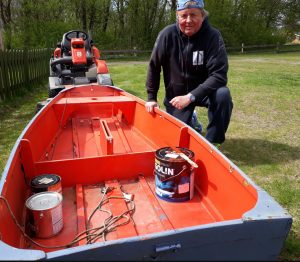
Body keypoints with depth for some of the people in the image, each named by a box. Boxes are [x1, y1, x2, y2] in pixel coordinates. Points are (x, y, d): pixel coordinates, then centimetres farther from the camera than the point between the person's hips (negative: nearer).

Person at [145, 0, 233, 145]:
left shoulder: (213, 36, -20)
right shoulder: (167, 34, -16)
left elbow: (219, 75, -26)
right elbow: (154, 66, -5)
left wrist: (190, 97, -34)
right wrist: (151, 98, -4)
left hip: (203, 91, -1)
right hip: (176, 95, 1)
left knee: (223, 94, -31)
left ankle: (212, 143, -13)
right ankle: (190, 120, 33)